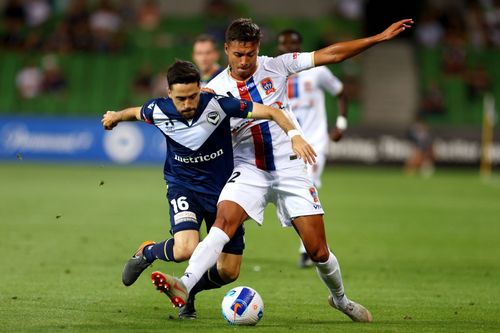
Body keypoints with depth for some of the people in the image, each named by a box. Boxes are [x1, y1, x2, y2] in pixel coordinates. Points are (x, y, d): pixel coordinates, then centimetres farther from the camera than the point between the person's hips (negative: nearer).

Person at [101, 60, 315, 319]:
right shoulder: (159, 111, -16)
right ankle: (146, 252, 4)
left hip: (222, 188, 1)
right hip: (183, 187, -1)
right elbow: (136, 112, 10)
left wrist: (294, 136, -37)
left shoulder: (217, 105, -22)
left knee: (228, 272, 0)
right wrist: (116, 117, 30)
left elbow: (271, 112, -22)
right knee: (185, 249, -30)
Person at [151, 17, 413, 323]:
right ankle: (184, 286, -41)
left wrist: (380, 37, -4)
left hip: (290, 169, 1)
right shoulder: (216, 88, -4)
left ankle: (340, 299, 29)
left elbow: (330, 55, -2)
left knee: (318, 251, 1)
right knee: (224, 220, -29)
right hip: (249, 170, -1)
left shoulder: (275, 67, -3)